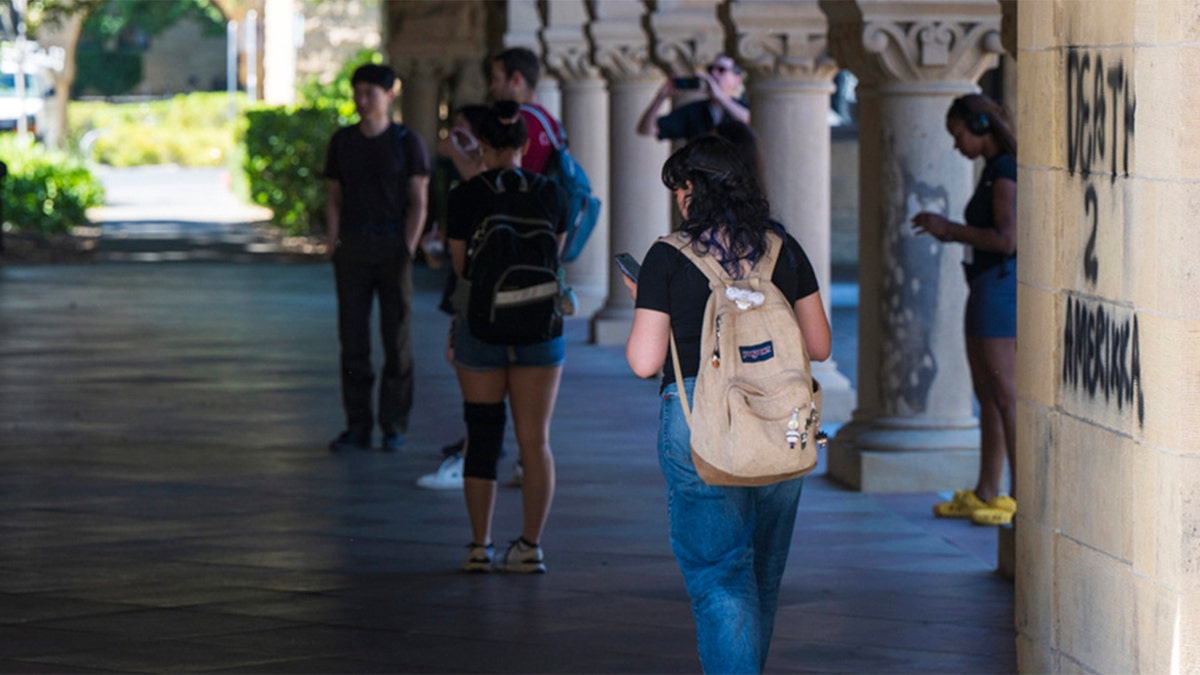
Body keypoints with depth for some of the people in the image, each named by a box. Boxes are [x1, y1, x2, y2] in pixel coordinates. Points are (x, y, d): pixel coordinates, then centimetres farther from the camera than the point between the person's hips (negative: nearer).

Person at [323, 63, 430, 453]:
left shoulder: (407, 143, 0)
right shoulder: (342, 141, 10)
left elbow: (418, 203, -1)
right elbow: (334, 198, 13)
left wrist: (408, 249, -11)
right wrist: (333, 243, 2)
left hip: (392, 248, -3)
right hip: (352, 251, 3)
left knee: (396, 338, -1)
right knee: (352, 337, 1)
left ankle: (394, 427, 6)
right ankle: (357, 427, 6)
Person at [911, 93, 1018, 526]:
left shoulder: (1006, 171, -15)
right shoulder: (995, 169, 15)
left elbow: (1007, 239, -23)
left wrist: (949, 227, -14)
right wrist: (951, 235, 12)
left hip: (1000, 287, -10)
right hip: (987, 288, 10)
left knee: (1004, 396, -7)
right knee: (986, 395, 13)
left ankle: (1020, 497, -5)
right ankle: (986, 494, 19)